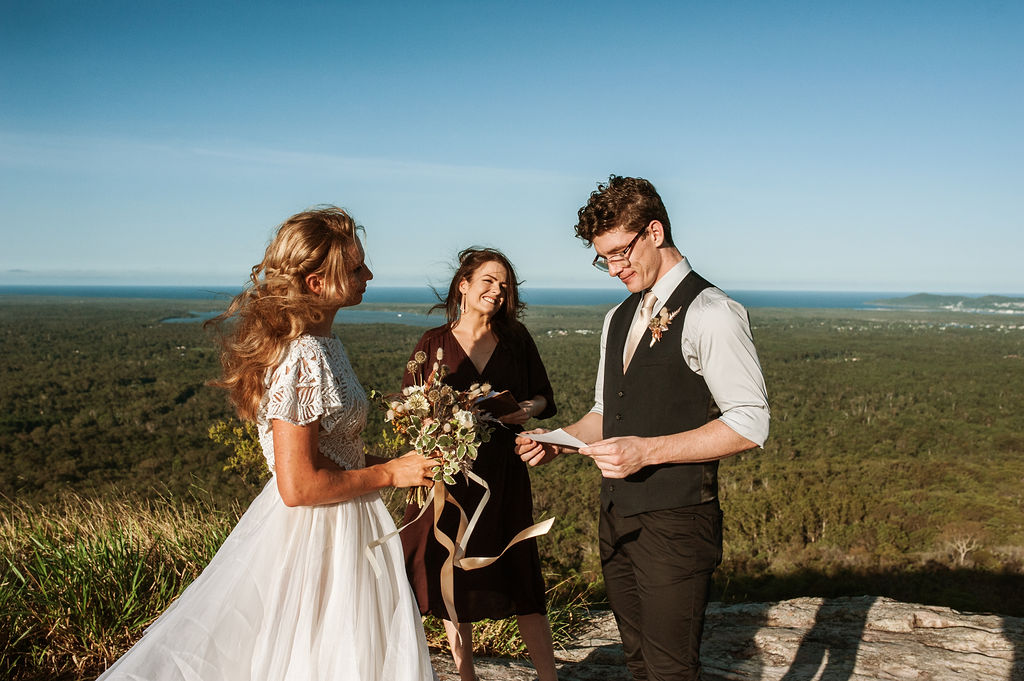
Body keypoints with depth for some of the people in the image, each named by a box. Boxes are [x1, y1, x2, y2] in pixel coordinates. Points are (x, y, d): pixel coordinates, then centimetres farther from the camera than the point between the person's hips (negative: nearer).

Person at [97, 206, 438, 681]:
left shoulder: (322, 343, 5)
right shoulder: (302, 357, -25)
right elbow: (299, 486, -26)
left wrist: (389, 460, 7)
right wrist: (390, 473, -17)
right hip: (318, 534, -9)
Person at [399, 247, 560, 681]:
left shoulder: (516, 339, 5)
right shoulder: (434, 343, 1)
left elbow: (543, 396, 11)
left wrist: (527, 409, -11)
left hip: (503, 474, 0)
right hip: (449, 470, 0)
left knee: (520, 577, 4)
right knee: (452, 577, 9)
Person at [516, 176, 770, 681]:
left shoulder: (710, 313, -12)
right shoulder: (618, 319, 14)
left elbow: (749, 423, -16)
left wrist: (648, 451, -22)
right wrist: (557, 443, 2)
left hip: (676, 524, -7)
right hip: (617, 517, 8)